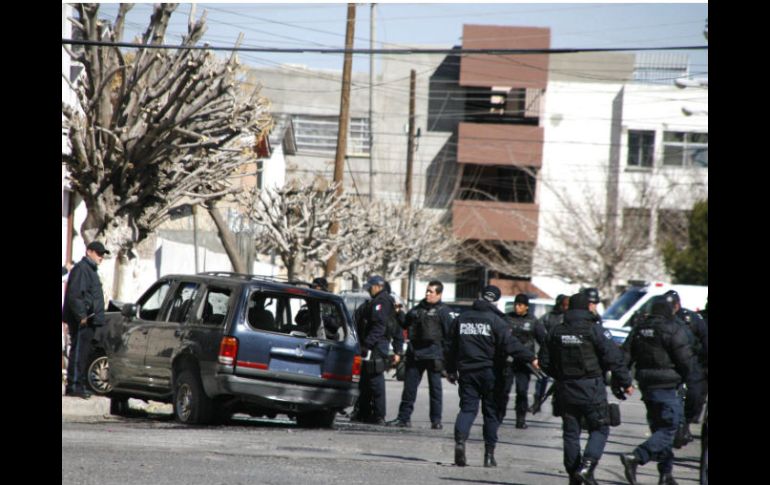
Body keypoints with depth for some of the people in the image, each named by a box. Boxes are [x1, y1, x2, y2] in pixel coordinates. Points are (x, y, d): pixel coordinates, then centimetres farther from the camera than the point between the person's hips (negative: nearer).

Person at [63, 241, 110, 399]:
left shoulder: (91, 270, 23)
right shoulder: (81, 269, -10)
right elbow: (74, 294, -19)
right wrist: (81, 315, -22)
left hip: (89, 320, 10)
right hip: (82, 321, -10)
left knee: (83, 353, 11)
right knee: (78, 352, -10)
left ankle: (81, 384, 14)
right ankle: (73, 386, -11)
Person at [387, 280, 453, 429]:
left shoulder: (444, 311, -2)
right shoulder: (418, 309, 16)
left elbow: (449, 333, -7)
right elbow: (405, 324, 27)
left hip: (433, 354, -5)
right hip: (414, 353, 5)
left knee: (435, 387, 1)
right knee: (409, 386, 5)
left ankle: (436, 420, 5)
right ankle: (404, 418, 8)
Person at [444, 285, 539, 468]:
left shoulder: (461, 319, 8)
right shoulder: (495, 320, -8)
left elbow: (450, 347, 13)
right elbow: (510, 344, -17)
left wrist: (451, 370, 22)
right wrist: (531, 358, -11)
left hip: (467, 371, 3)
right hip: (489, 372, -3)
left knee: (468, 408, 2)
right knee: (491, 411, 8)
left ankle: (460, 440, -26)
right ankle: (489, 454, 8)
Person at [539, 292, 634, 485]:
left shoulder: (556, 332, 4)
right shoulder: (594, 330, -10)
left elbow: (545, 361, 10)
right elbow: (613, 358, -13)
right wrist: (626, 382, -2)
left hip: (565, 390, 4)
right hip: (591, 389, -4)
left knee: (571, 433, 12)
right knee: (599, 429, 5)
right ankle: (586, 466, -14)